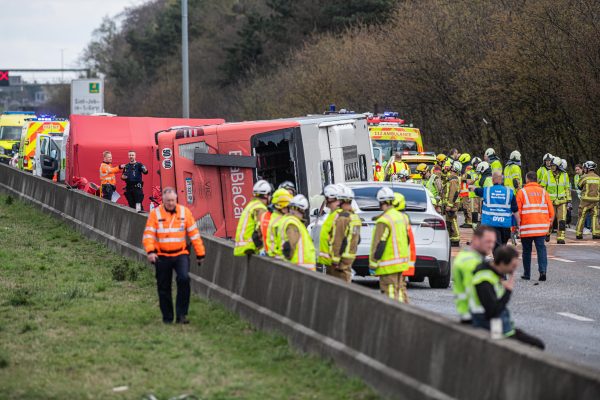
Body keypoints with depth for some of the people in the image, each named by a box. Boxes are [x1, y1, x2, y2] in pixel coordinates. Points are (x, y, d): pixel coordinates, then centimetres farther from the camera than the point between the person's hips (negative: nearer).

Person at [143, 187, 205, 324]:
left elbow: (194, 233, 7)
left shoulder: (184, 212, 2)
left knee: (184, 278, -22)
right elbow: (148, 235, -8)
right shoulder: (155, 214, -3)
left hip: (181, 254, 0)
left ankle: (181, 314, -14)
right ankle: (167, 317, 20)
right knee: (164, 287, 6)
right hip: (162, 256, 0)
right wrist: (150, 251, -24)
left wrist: (200, 254, 7)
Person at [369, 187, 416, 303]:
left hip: (389, 265, -9)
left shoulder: (384, 221, -16)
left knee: (390, 292, -7)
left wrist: (373, 264, -14)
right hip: (402, 261, 9)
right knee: (400, 288, 15)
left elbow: (379, 244, -19)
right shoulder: (401, 217, 11)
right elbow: (407, 240, 19)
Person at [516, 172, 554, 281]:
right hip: (542, 227, 2)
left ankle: (527, 274, 14)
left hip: (527, 227, -2)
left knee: (527, 250, 9)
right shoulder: (543, 192, 7)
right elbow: (551, 210, 7)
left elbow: (517, 211, -5)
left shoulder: (522, 192, -2)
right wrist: (550, 223, 20)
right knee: (541, 248, 3)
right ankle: (542, 270, -15)